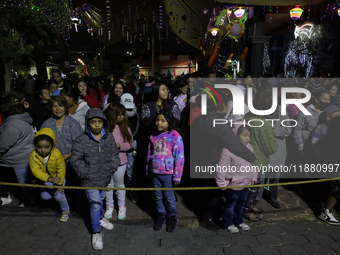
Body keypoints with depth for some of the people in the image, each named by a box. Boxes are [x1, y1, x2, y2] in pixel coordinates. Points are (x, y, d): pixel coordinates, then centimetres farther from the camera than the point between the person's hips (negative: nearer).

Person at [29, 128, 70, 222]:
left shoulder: (57, 154, -30)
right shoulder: (33, 156, -22)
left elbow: (61, 170, -20)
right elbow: (36, 171, -28)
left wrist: (59, 184, -16)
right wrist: (50, 179, -41)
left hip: (58, 178, -4)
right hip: (46, 179, 4)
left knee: (58, 195, -13)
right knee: (45, 196, -3)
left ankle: (65, 211, 13)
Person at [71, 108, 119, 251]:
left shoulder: (109, 137, -3)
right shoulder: (81, 140, -14)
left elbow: (114, 155, 4)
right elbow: (76, 160, -11)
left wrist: (111, 170, -5)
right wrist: (86, 174, -13)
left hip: (105, 179, 4)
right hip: (90, 181, -4)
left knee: (100, 200, 24)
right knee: (95, 204, 0)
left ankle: (100, 219, 51)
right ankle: (96, 232, 19)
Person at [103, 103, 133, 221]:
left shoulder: (124, 127, -7)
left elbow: (130, 143, -5)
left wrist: (118, 145, -19)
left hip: (120, 161, 1)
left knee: (119, 184, 18)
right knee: (108, 185, 17)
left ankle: (122, 206, 37)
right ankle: (109, 206, 38)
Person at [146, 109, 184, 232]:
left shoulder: (175, 136, -13)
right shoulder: (153, 136, 4)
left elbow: (179, 157, -12)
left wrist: (177, 176, -11)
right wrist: (148, 170, 15)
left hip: (168, 173, -4)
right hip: (154, 172, 5)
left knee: (169, 197, 9)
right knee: (158, 196, 17)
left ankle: (172, 218, 31)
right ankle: (160, 215, 37)